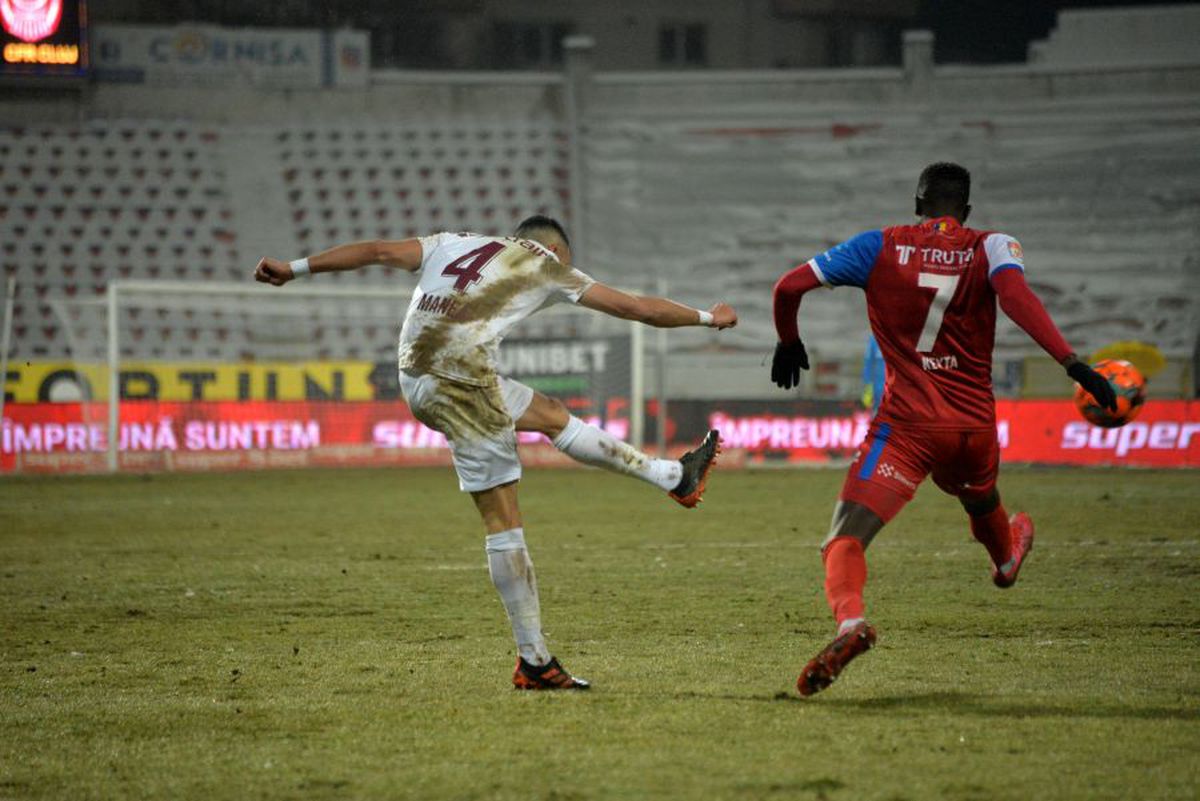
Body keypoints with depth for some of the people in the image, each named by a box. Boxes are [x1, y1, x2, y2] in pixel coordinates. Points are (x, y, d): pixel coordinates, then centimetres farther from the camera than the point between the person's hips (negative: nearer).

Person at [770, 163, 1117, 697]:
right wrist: (1071, 363, -28)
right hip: (975, 427, 3)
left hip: (906, 426, -3)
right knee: (981, 502, 37)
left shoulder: (880, 247, 2)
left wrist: (788, 342, 21)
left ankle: (849, 619, -41)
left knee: (844, 540, -11)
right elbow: (1014, 293, -21)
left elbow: (790, 286, 0)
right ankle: (1007, 557, 68)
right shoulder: (990, 248, 1)